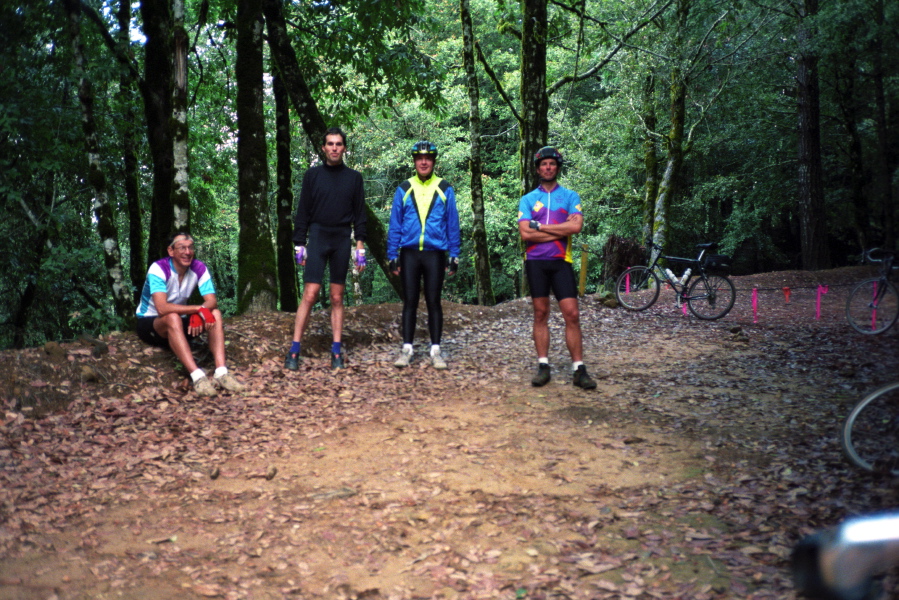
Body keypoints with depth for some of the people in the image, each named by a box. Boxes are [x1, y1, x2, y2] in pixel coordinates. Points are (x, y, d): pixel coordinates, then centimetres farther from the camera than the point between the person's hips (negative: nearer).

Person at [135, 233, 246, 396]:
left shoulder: (199, 268, -8)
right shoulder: (159, 269, -23)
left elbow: (212, 301, -16)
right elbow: (162, 308, -35)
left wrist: (197, 315, -37)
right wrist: (199, 309, -36)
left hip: (180, 323, 5)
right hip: (149, 323, -5)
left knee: (215, 314, -19)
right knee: (173, 318, -38)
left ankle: (221, 373, -35)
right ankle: (197, 376, -48)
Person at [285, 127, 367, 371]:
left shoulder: (354, 177, 8)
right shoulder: (313, 175, 5)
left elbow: (359, 214, 8)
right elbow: (303, 212, 5)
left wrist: (360, 246, 1)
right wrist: (299, 243, 0)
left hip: (342, 240, 1)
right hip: (317, 238, -1)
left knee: (337, 297, 6)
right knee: (309, 295, -9)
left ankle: (337, 350, 10)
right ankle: (295, 349, -5)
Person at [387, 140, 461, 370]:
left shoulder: (444, 189, 4)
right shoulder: (404, 189, 6)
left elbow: (452, 224, 6)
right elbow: (395, 224, 7)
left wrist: (454, 256, 1)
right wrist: (392, 256, 2)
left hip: (435, 254, -1)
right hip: (409, 253, 1)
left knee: (434, 302, 4)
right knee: (410, 302, 5)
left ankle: (435, 351, 10)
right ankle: (406, 349, 10)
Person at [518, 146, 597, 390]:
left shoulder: (570, 196, 8)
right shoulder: (528, 199, 7)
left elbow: (576, 226, -10)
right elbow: (525, 233, -7)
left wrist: (540, 226, -8)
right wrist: (561, 229, -8)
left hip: (561, 261, 0)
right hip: (536, 261, 1)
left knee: (572, 314, -5)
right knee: (541, 314, 5)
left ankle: (579, 369, -1)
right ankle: (543, 367, 10)